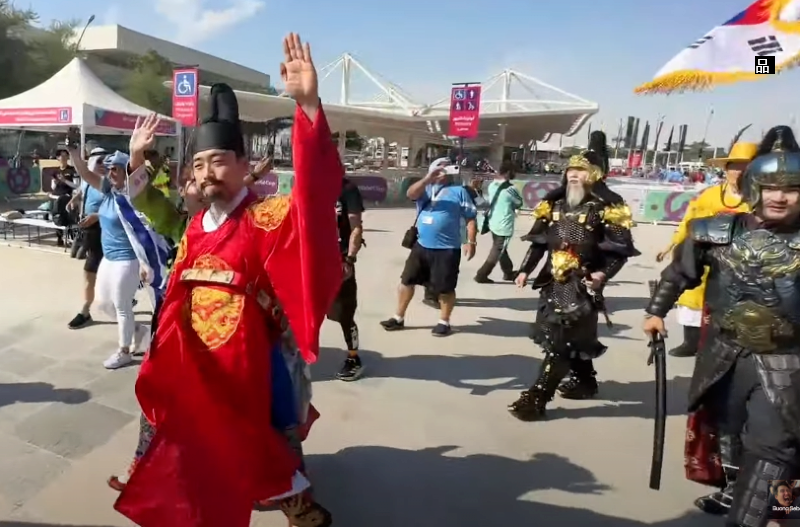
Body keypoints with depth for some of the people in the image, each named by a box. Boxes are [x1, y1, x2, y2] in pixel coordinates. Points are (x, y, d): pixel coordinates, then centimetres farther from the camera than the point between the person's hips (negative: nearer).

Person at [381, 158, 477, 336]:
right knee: (407, 280, 10)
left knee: (445, 288, 4)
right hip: (421, 245, 4)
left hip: (447, 249, -4)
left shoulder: (459, 191, 2)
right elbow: (410, 194, -11)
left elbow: (470, 218, 0)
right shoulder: (426, 188, 10)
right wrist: (428, 179, -22)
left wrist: (471, 242, -7)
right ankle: (399, 318, 23)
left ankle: (444, 322, 22)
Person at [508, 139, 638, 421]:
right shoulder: (554, 203, 10)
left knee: (559, 340, -9)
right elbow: (539, 241, 13)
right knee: (574, 335, 19)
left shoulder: (607, 207, -7)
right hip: (554, 280, 6)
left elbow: (621, 249, -9)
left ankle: (536, 398, -6)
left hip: (583, 284, -6)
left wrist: (603, 273, -23)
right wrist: (525, 269, 6)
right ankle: (585, 380, 40)